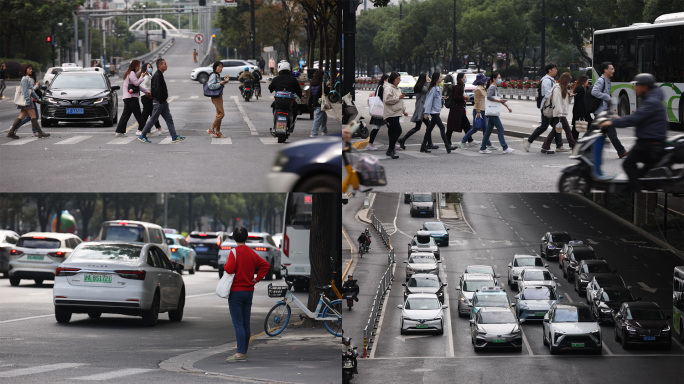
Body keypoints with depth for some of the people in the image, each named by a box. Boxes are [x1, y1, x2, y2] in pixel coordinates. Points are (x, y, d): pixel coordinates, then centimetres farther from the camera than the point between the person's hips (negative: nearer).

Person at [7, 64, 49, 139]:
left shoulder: (29, 79, 21)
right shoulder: (25, 79, -10)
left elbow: (31, 91, 27)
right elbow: (25, 90, -17)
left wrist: (37, 98, 26)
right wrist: (28, 100, -23)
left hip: (28, 99, 10)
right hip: (26, 99, -10)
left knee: (21, 117, 7)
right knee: (33, 116, -8)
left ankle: (11, 132, 7)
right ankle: (40, 133, -9)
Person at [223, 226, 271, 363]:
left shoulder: (235, 252, -12)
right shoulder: (252, 253, 8)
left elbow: (229, 269, -22)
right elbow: (265, 265, 11)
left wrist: (226, 265, -1)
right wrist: (257, 278, 11)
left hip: (236, 291, -6)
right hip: (249, 290, 6)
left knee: (238, 324, -9)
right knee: (246, 323, 10)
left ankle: (240, 353, -15)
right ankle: (244, 352, 15)